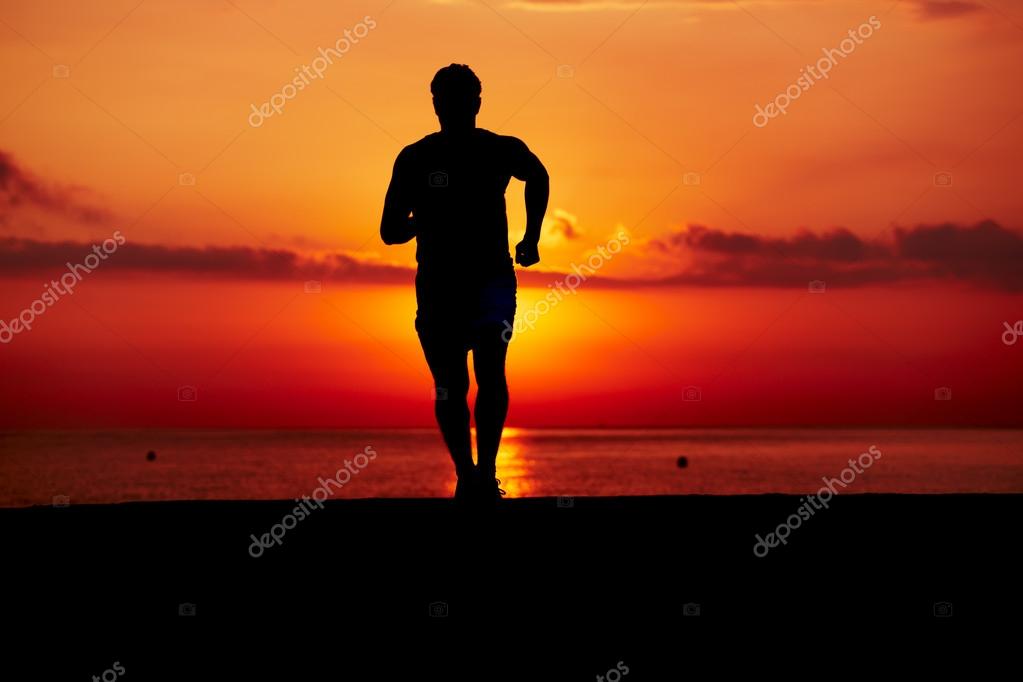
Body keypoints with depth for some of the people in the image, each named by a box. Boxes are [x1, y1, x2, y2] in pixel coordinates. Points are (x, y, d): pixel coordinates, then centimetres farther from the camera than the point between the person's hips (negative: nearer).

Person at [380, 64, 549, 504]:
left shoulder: (503, 151, -1)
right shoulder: (414, 159, -2)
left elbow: (538, 177, 22)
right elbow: (390, 231, 0)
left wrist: (531, 239, 14)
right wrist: (422, 221, -19)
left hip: (492, 278, -1)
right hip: (437, 283, 1)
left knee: (490, 369, -22)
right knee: (450, 389, 4)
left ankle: (487, 472, -18)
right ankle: (466, 477, 21)